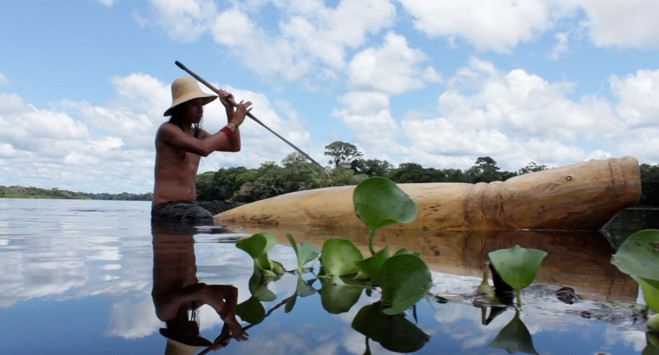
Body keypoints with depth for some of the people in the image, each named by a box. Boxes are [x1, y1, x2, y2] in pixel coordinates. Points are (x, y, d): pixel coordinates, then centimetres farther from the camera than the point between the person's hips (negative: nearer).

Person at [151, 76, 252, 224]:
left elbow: (234, 146, 20)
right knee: (202, 217, -41)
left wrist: (230, 111, 13)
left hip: (191, 205, 9)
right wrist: (233, 123, -16)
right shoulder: (167, 129, -8)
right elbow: (203, 148, -25)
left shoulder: (198, 133, 17)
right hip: (166, 206, -8)